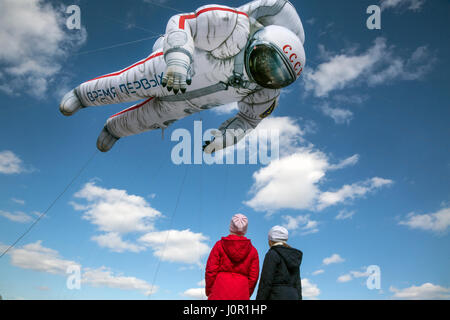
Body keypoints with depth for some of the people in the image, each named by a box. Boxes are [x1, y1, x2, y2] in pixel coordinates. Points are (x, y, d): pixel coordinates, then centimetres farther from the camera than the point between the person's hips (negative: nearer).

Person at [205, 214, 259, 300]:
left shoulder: (219, 245, 3)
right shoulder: (252, 250, 8)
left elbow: (211, 271, -2)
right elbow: (253, 276, 6)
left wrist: (209, 292, 7)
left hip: (220, 293, -1)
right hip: (241, 295, 2)